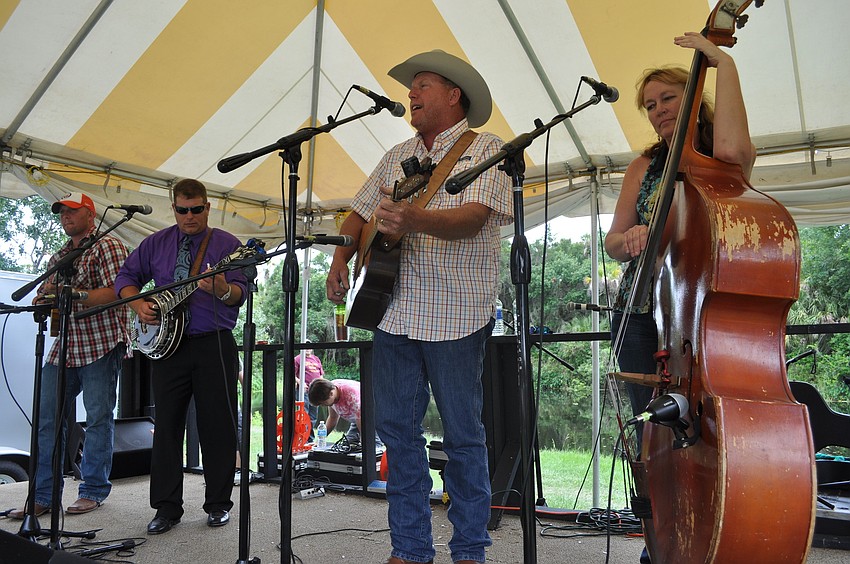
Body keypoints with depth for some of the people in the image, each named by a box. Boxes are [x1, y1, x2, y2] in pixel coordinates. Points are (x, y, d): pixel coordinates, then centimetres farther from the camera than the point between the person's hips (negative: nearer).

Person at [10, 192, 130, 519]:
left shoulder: (108, 247, -1)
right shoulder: (57, 258, 22)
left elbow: (118, 292, -14)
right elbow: (44, 297, 23)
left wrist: (74, 293, -20)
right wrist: (44, 299, -1)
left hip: (101, 345, -7)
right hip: (64, 347, 7)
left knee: (98, 417, -1)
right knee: (47, 416, 3)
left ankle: (93, 491, 10)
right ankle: (43, 495, 10)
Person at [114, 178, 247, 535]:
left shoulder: (227, 244, 2)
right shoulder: (156, 243, 12)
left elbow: (242, 291, -8)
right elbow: (126, 276, 18)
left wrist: (222, 290, -30)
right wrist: (138, 304, -2)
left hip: (214, 345, -3)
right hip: (166, 344, 3)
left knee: (217, 425, 1)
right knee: (166, 424, 5)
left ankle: (218, 504, 14)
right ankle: (167, 507, 15)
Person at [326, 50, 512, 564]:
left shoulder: (485, 148, -1)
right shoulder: (397, 157, 19)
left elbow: (475, 217, -18)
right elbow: (359, 214, 19)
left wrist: (415, 220, -35)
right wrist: (341, 262, 1)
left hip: (456, 314, -6)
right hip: (394, 310, 6)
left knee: (463, 433, 3)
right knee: (397, 428, 8)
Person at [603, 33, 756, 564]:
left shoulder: (731, 159, 3)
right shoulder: (645, 166, 14)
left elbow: (731, 147, -24)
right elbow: (614, 240, 9)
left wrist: (724, 62, -15)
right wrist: (627, 237, -15)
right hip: (642, 312, 4)